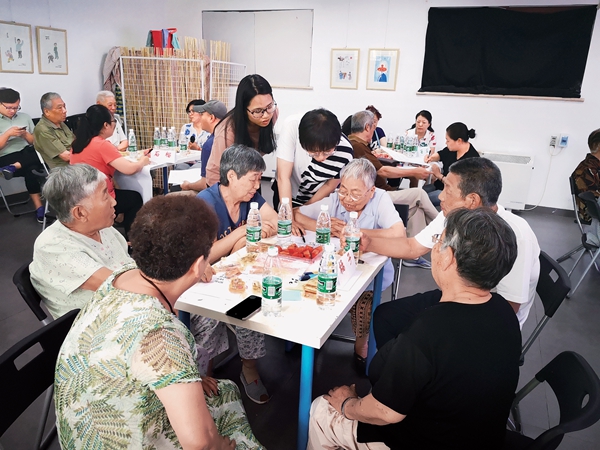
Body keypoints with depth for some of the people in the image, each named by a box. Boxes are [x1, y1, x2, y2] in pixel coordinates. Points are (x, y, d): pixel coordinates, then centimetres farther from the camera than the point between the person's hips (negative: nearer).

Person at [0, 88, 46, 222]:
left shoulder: (24, 117, 14)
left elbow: (35, 142, 15)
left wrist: (25, 134, -5)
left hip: (28, 154, 4)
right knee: (30, 170, -33)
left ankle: (13, 167, -25)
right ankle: (39, 207, -28)